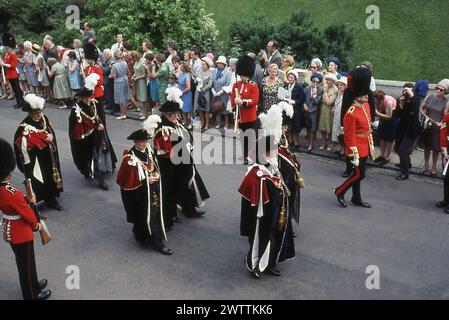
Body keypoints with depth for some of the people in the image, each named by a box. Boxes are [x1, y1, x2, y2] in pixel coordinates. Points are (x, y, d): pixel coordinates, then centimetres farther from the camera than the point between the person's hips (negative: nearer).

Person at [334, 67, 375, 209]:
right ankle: (340, 191, 14)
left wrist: (371, 144, 18)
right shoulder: (351, 113, -21)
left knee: (357, 173, 16)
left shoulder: (367, 105, 6)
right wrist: (354, 155, -20)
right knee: (359, 174, -3)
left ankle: (356, 198, 27)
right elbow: (349, 136, -20)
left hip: (365, 147, 8)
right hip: (357, 148, -8)